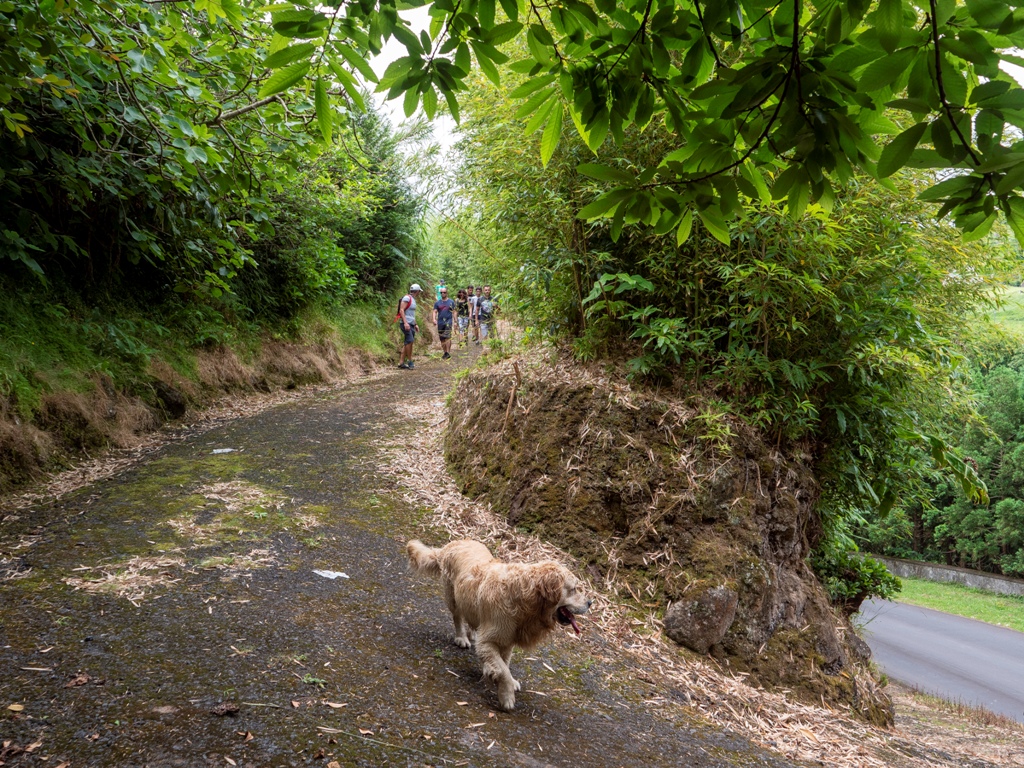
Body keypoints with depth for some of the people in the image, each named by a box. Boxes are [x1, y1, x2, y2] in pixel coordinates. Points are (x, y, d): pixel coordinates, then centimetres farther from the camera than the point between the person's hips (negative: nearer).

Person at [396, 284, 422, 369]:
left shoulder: (413, 299, 19)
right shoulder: (407, 298, -10)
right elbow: (401, 310, -17)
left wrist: (415, 324, 23)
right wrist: (405, 322, -25)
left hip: (411, 324, 9)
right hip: (406, 324, -9)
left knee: (407, 343, 5)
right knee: (410, 341, -16)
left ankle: (401, 362, 6)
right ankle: (410, 361, -11)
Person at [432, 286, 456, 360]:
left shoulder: (451, 302, 6)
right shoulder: (437, 302, 9)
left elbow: (454, 312, 10)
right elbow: (435, 312, 4)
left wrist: (455, 321, 6)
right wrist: (434, 319, -14)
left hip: (448, 321, -3)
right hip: (440, 322, 3)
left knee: (447, 337, -17)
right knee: (442, 338, 6)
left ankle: (448, 353, -18)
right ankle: (445, 352, 17)